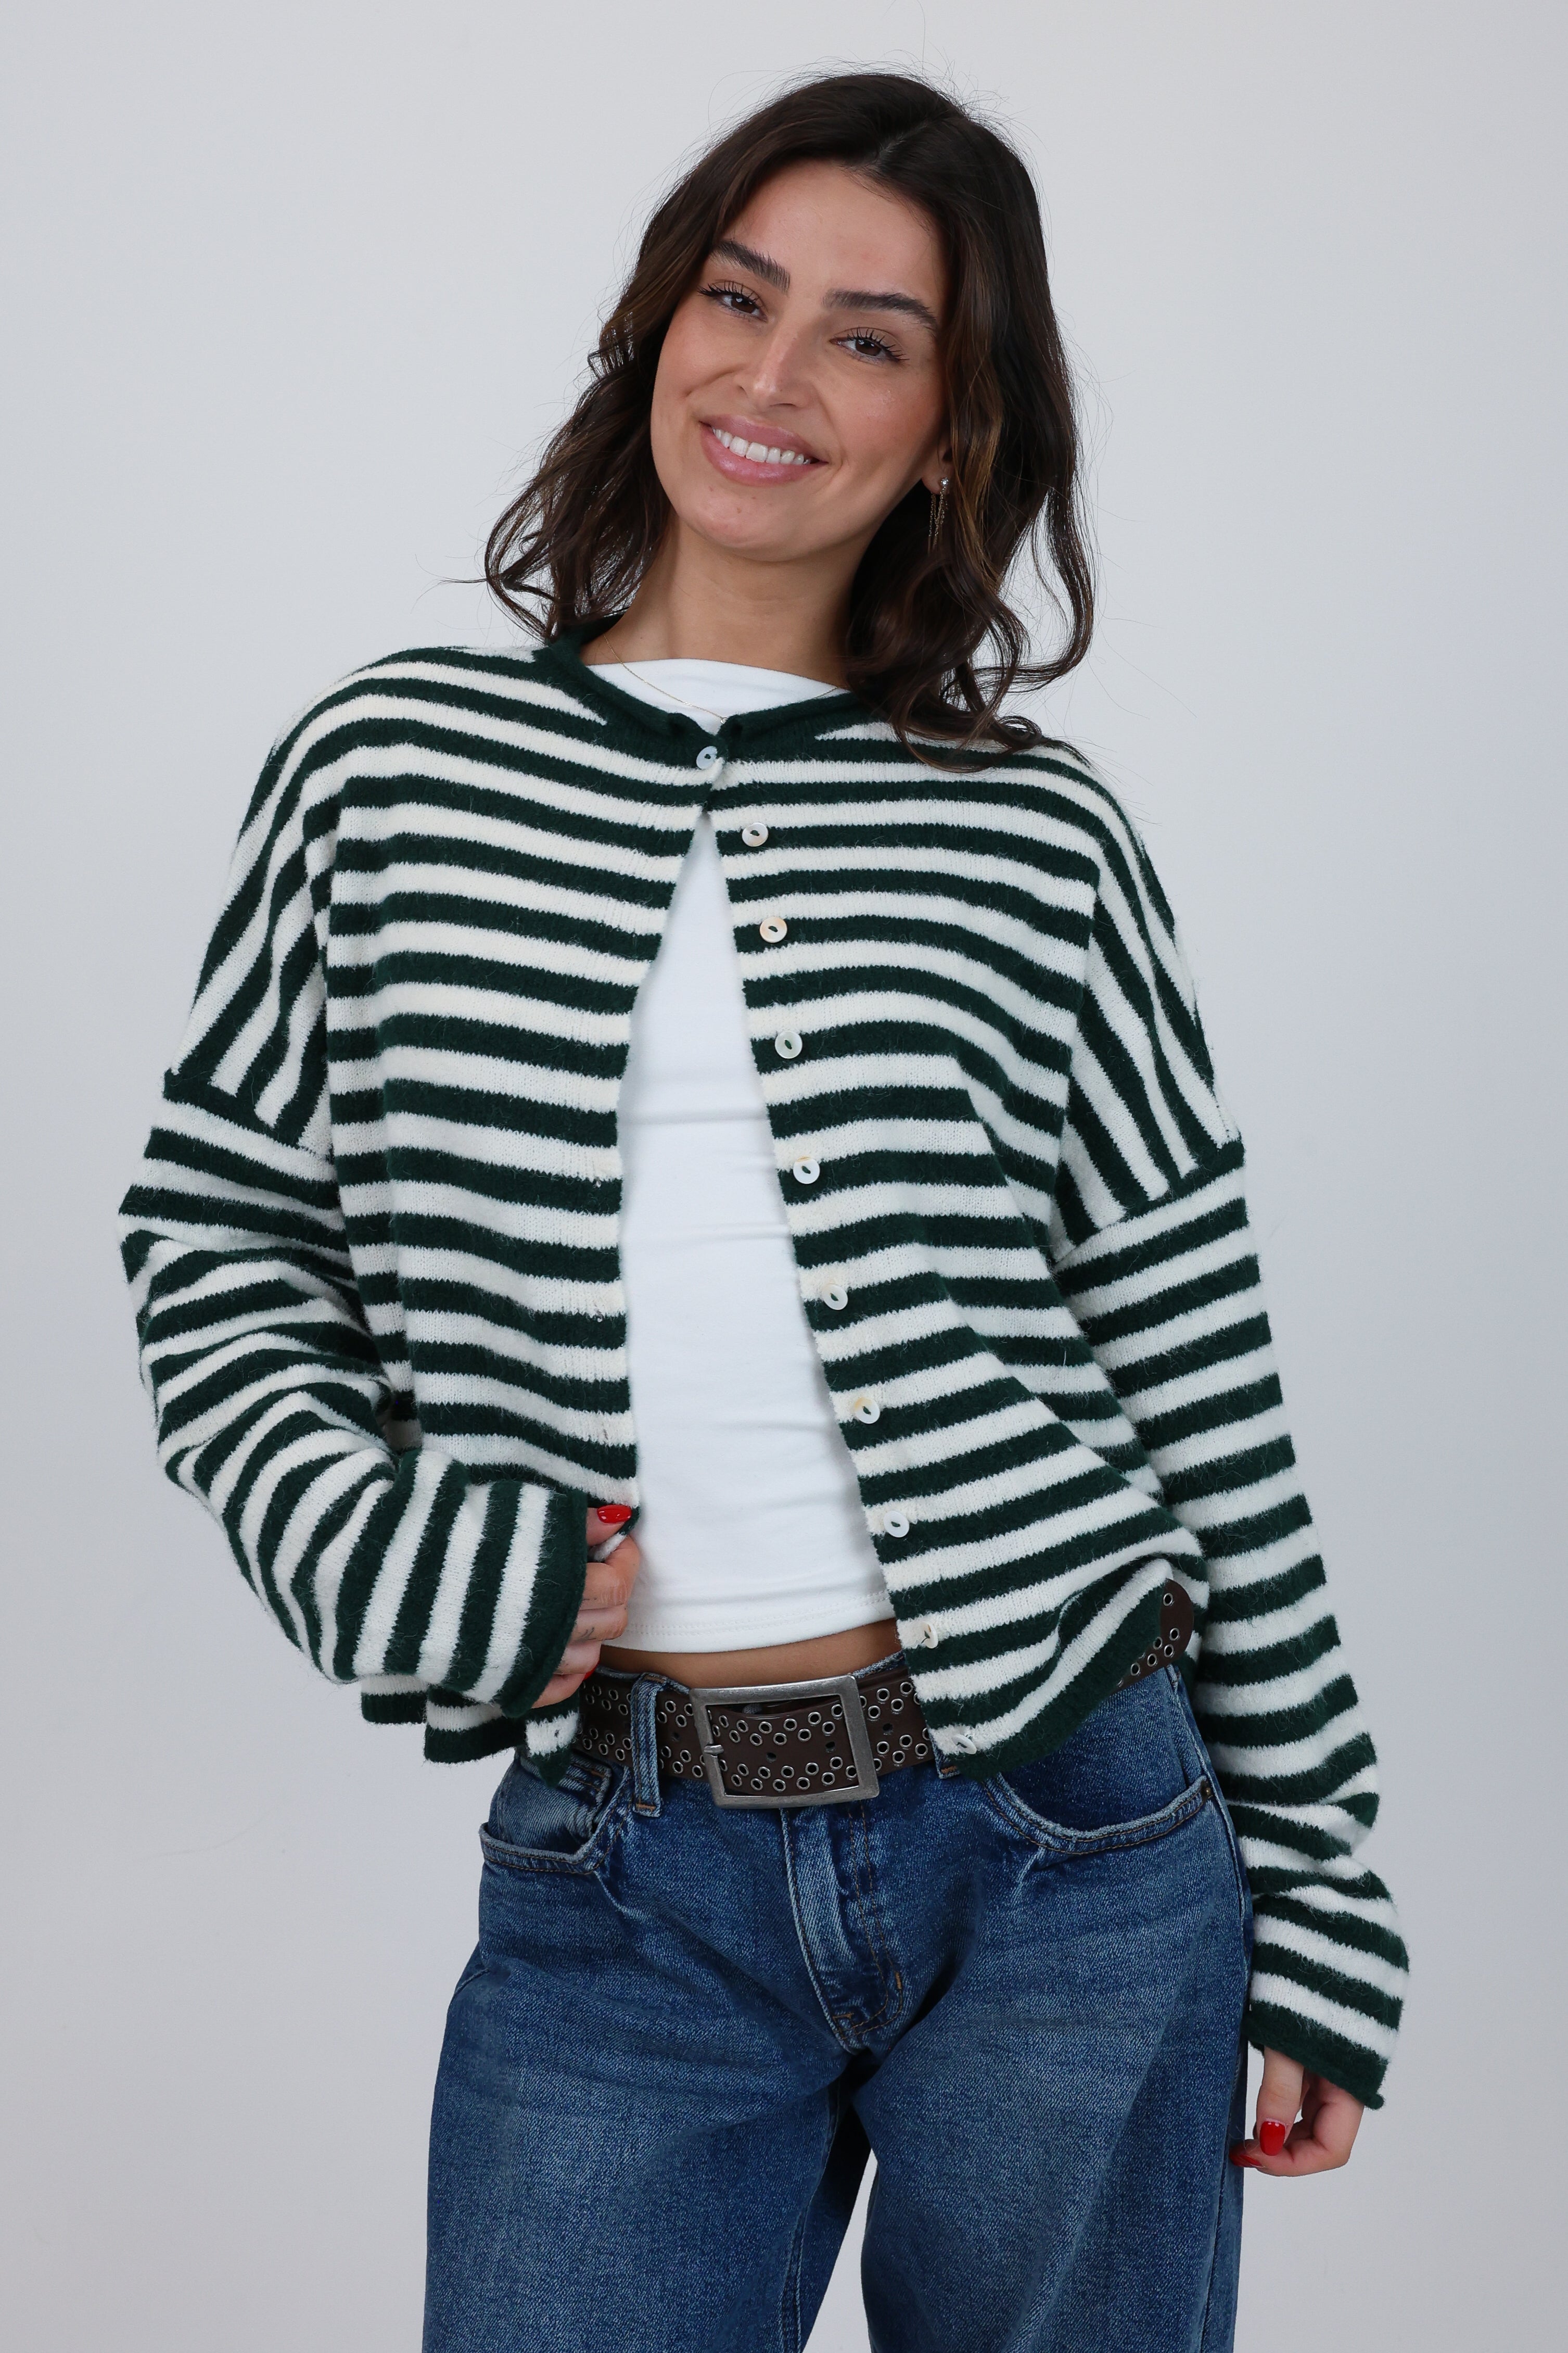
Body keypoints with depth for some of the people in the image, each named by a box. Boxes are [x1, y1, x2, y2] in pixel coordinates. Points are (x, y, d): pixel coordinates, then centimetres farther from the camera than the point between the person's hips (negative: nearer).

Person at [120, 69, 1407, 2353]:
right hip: (623, 1899, 0)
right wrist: (367, 1538, -8)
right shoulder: (391, 775, 2)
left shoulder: (1041, 840, 1)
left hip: (1070, 1854, 1)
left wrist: (1310, 1899, 5)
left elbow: (1201, 1377, 3)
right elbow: (218, 1235, 9)